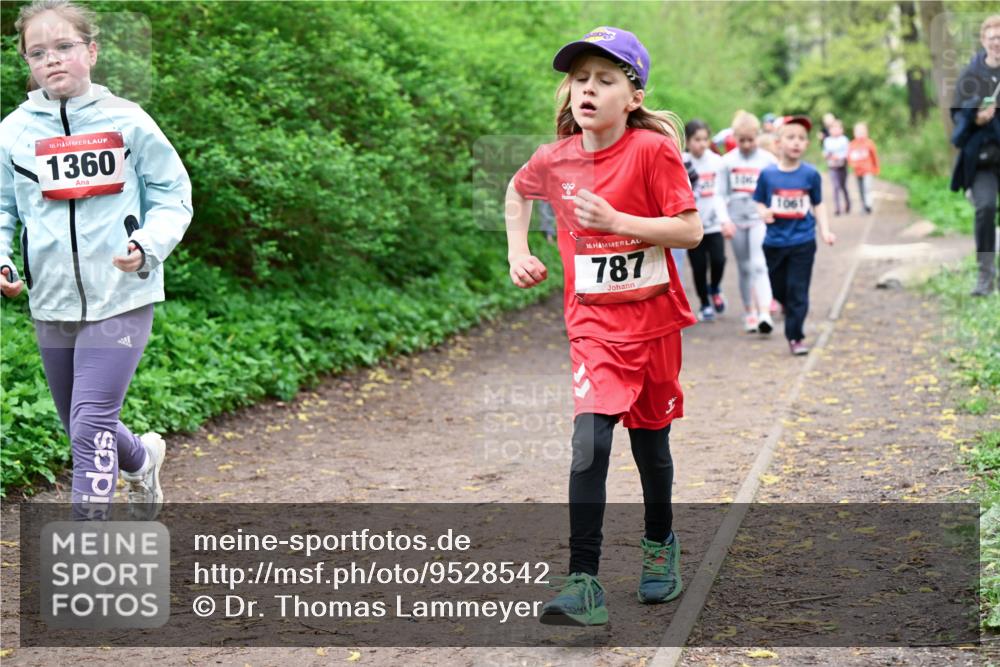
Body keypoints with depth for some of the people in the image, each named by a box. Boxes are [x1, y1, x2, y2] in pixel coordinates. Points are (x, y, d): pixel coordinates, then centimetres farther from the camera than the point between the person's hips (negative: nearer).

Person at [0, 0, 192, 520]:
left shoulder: (127, 121, -3)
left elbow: (172, 197, 2)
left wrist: (147, 246, -16)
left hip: (120, 298, -4)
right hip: (52, 302, 4)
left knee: (91, 424, -13)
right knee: (84, 430, 17)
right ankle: (143, 460, 50)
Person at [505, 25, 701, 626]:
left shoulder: (653, 149, -13)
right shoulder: (555, 159, -3)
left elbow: (691, 230, -16)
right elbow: (518, 191, 20)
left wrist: (614, 220, -23)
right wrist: (519, 251, 9)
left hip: (653, 316, -1)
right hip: (594, 321, 1)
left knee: (651, 440, 14)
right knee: (590, 441, -16)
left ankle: (660, 542, 41)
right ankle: (584, 583, -15)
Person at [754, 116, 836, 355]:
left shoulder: (811, 174, -4)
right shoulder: (767, 174, -3)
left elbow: (818, 205, 6)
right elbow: (759, 202, 4)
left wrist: (824, 231, -3)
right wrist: (764, 212, -17)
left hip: (803, 242, -1)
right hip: (775, 242, 1)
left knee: (798, 291, -2)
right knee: (779, 289, 13)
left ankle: (795, 336, 6)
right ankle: (791, 313, 42)